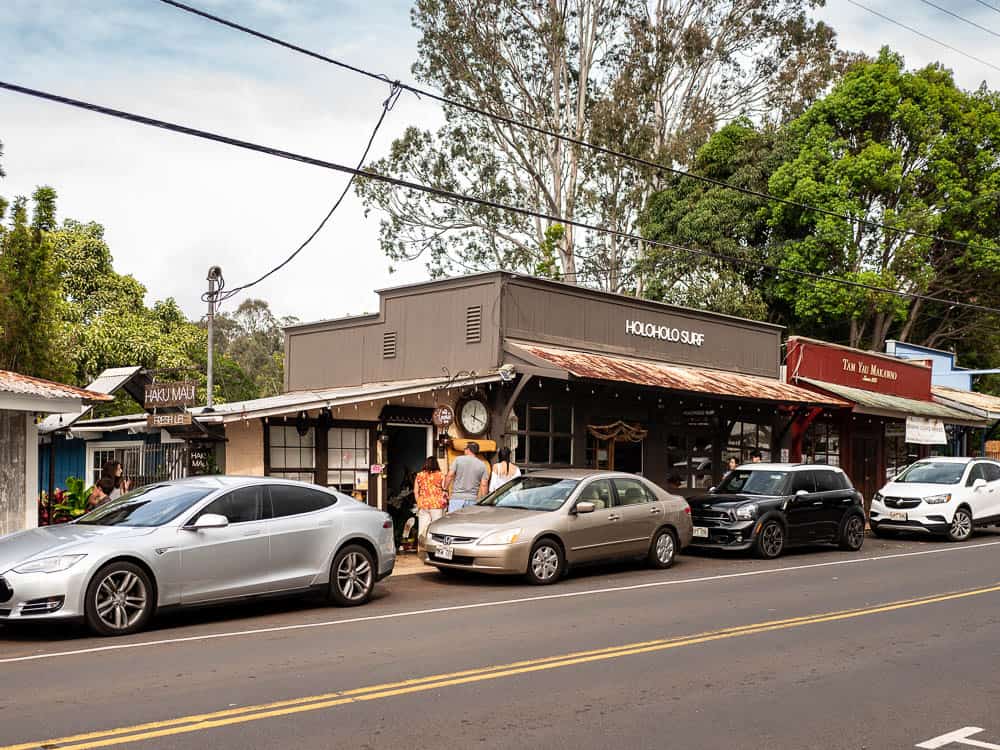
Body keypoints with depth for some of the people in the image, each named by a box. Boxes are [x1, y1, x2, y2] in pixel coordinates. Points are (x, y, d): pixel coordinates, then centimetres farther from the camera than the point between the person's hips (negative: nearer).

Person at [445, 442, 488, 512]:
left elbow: (450, 476, -4)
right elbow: (484, 485, 2)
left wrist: (445, 489, 6)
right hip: (472, 499, 2)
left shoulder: (458, 459, 1)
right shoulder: (482, 465, 6)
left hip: (457, 498, -2)